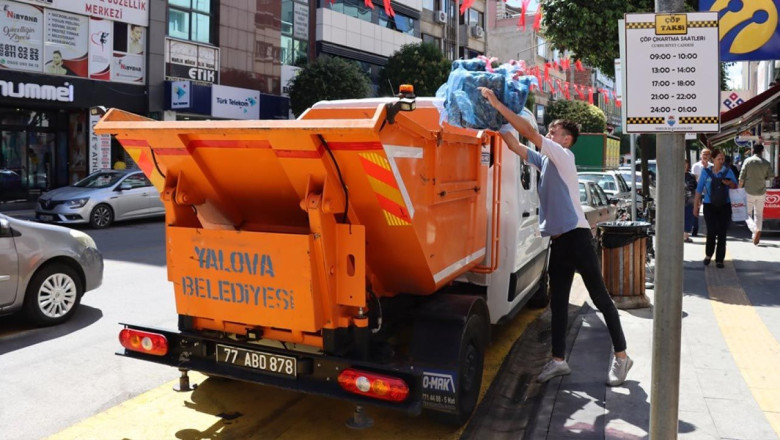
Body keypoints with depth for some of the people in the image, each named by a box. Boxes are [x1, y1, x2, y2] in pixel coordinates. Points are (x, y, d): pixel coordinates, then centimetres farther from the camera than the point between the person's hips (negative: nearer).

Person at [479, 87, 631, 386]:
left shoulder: (564, 156, -7)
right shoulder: (545, 160, 15)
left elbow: (529, 132, -16)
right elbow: (515, 145, 14)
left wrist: (497, 104, -15)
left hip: (576, 236, -8)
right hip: (558, 240, 8)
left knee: (600, 297, 0)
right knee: (557, 302, 10)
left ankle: (621, 356, 11)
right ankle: (559, 360, 17)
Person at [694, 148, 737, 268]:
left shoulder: (728, 171, 4)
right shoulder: (706, 172, 2)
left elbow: (735, 186, 7)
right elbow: (699, 189, 4)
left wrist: (729, 183, -16)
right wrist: (696, 206, 3)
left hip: (724, 206, 1)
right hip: (709, 205, -1)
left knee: (722, 233, 2)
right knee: (711, 231, -8)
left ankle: (719, 260, 12)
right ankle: (708, 255, 17)